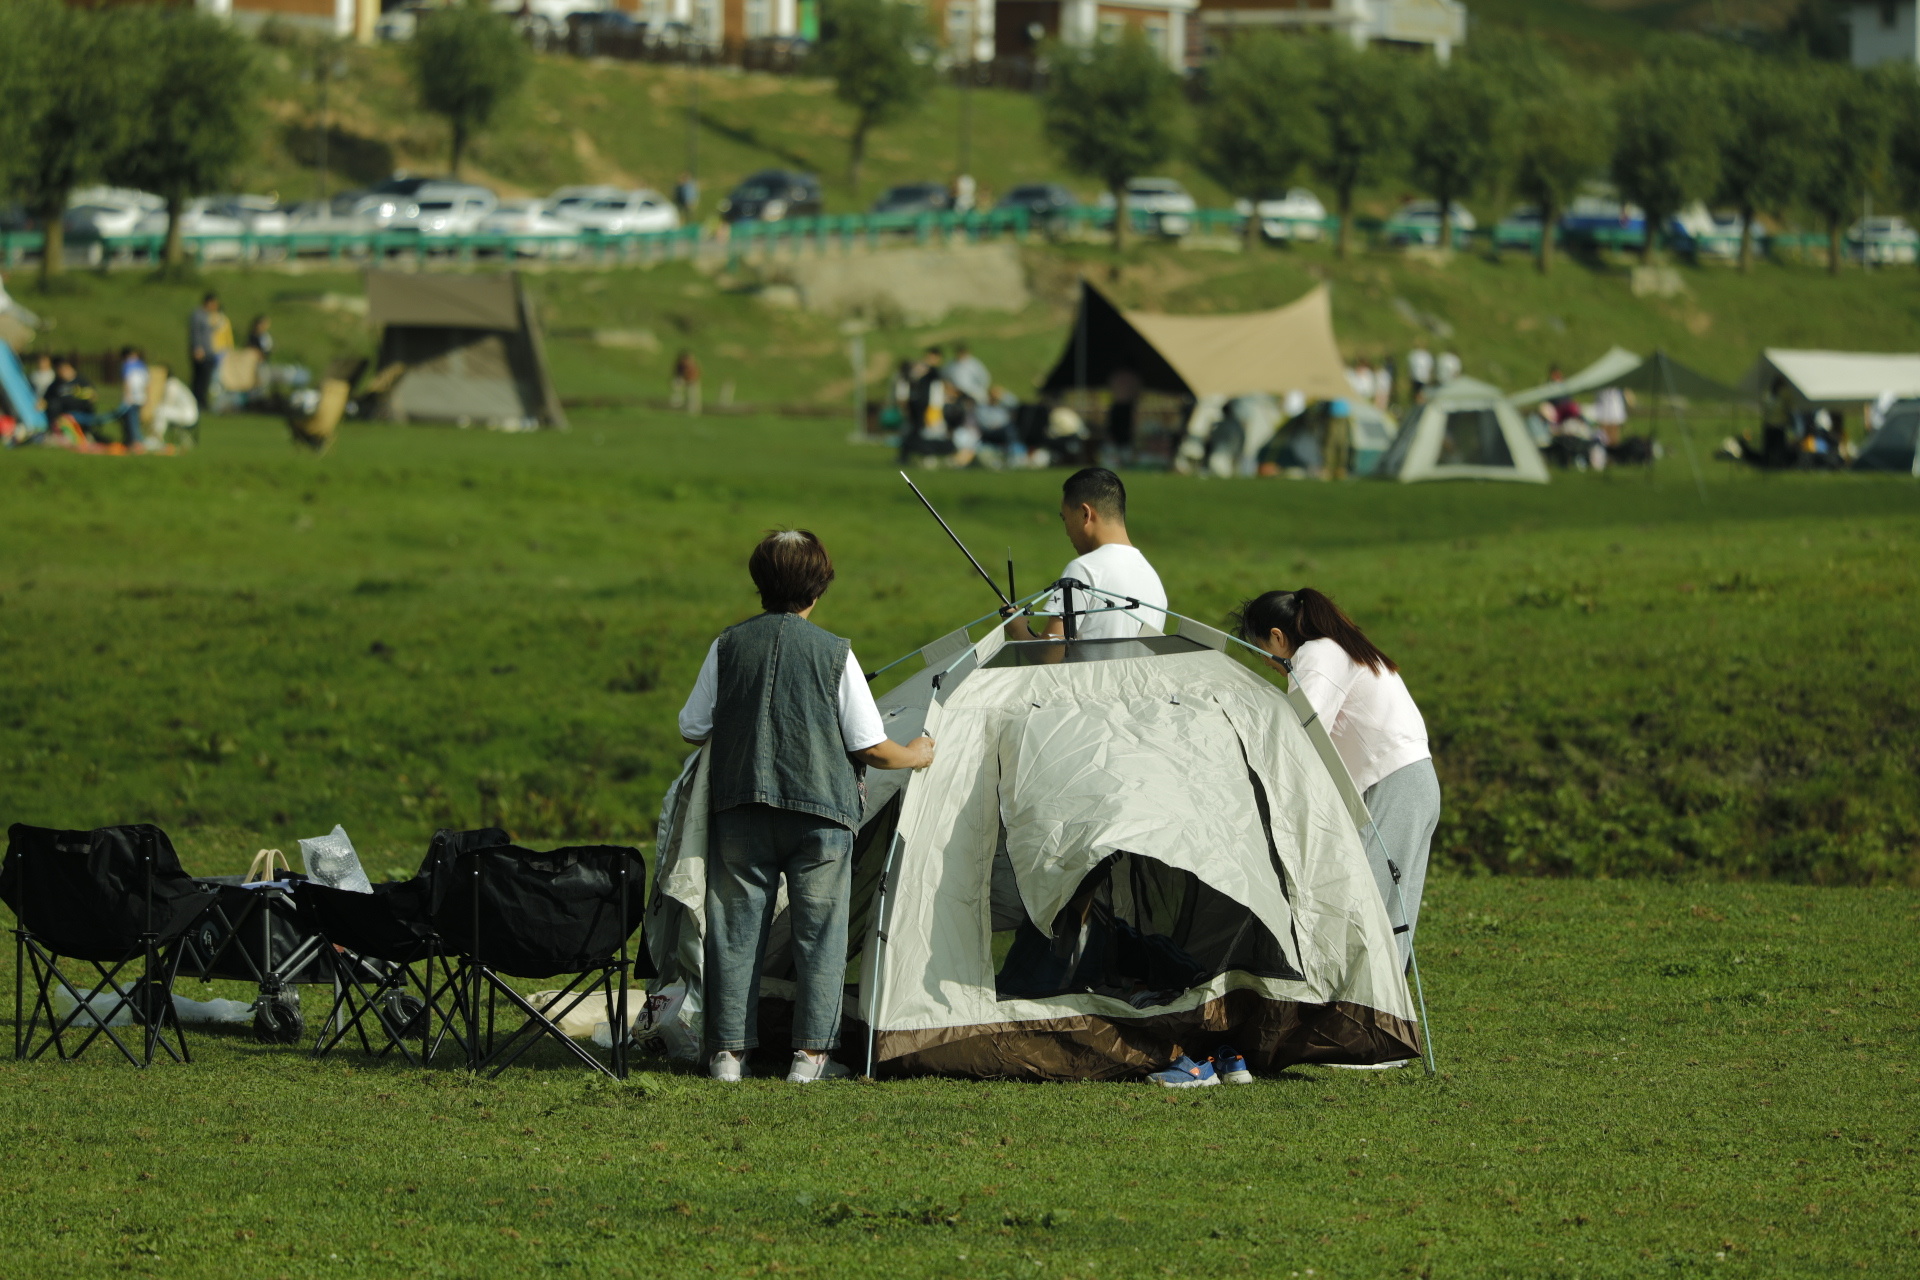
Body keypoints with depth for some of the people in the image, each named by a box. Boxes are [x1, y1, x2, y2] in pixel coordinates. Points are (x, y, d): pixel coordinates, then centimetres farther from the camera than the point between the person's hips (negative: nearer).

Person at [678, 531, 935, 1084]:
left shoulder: (729, 645, 3)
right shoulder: (834, 653, -3)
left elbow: (693, 729, 9)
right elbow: (869, 747, -2)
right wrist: (915, 757, 19)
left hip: (740, 809, 2)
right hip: (820, 809, -2)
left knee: (736, 929, 6)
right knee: (819, 932, 4)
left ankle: (729, 1052, 5)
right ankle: (812, 1053, 1)